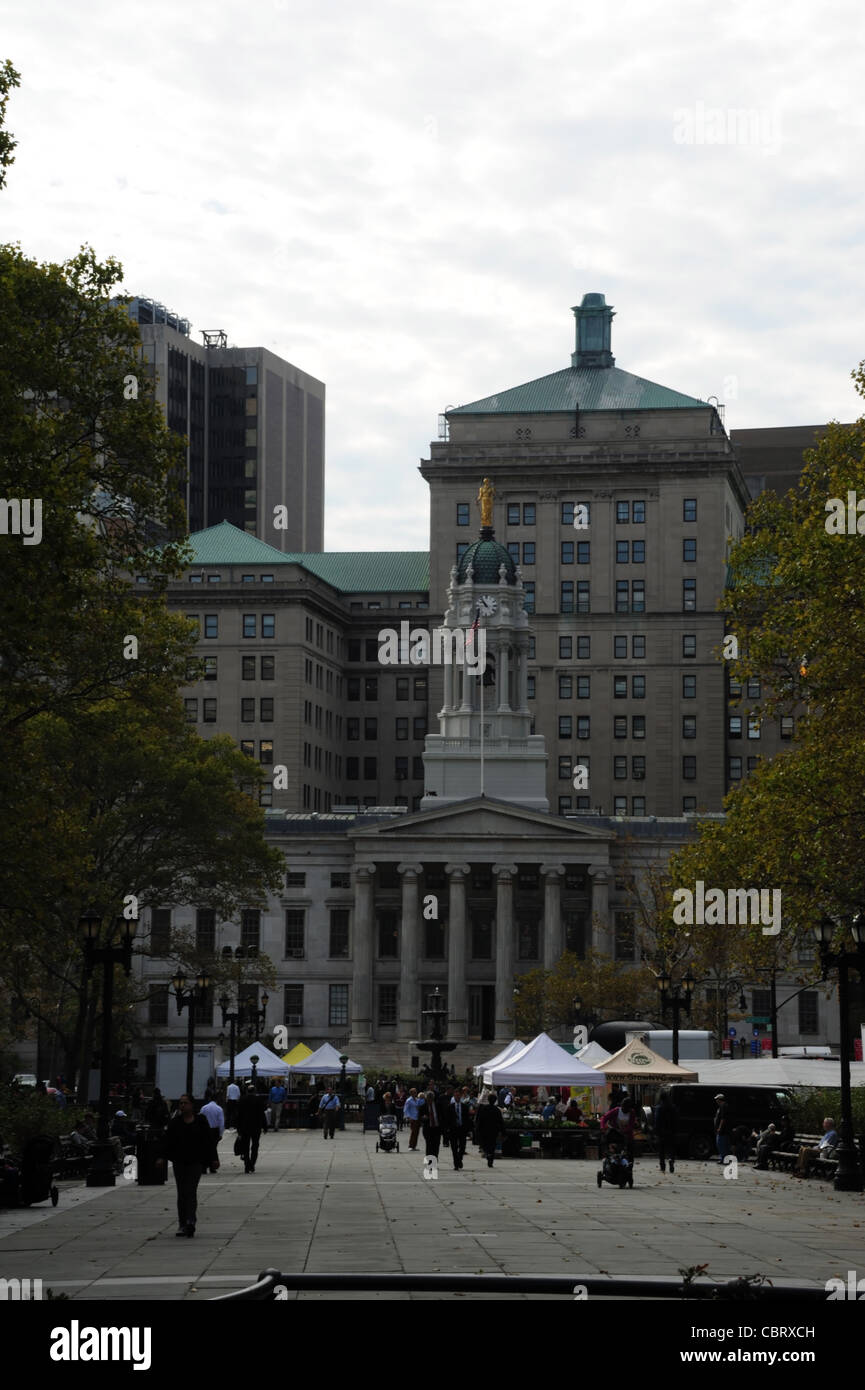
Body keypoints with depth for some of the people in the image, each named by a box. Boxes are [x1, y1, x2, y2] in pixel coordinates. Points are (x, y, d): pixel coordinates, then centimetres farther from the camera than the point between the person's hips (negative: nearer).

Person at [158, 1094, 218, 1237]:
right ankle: (182, 1224, 11)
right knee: (182, 1193, 6)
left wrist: (214, 1159, 2)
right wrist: (162, 1158, -7)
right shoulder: (174, 1123, 6)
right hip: (179, 1162, 2)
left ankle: (190, 1222, -21)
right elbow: (168, 1142, 4)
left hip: (196, 1162, -2)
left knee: (191, 1191, -13)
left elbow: (209, 1141, 5)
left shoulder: (201, 1121, 2)